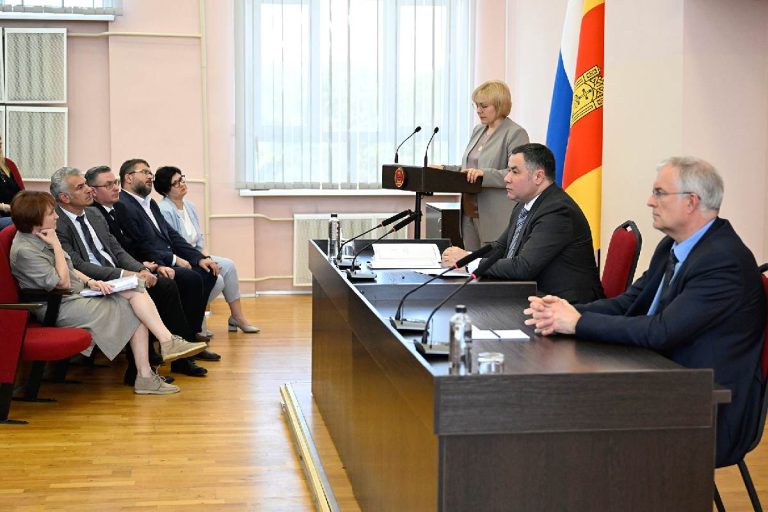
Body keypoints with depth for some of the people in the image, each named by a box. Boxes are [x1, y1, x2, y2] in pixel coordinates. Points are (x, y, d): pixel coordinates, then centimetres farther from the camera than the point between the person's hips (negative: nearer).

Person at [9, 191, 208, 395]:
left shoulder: (39, 238, 12)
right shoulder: (24, 250, -18)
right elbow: (62, 283, -19)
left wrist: (90, 281, 1)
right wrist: (56, 245, -16)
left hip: (78, 294, 9)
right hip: (62, 308, -9)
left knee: (136, 292, -9)